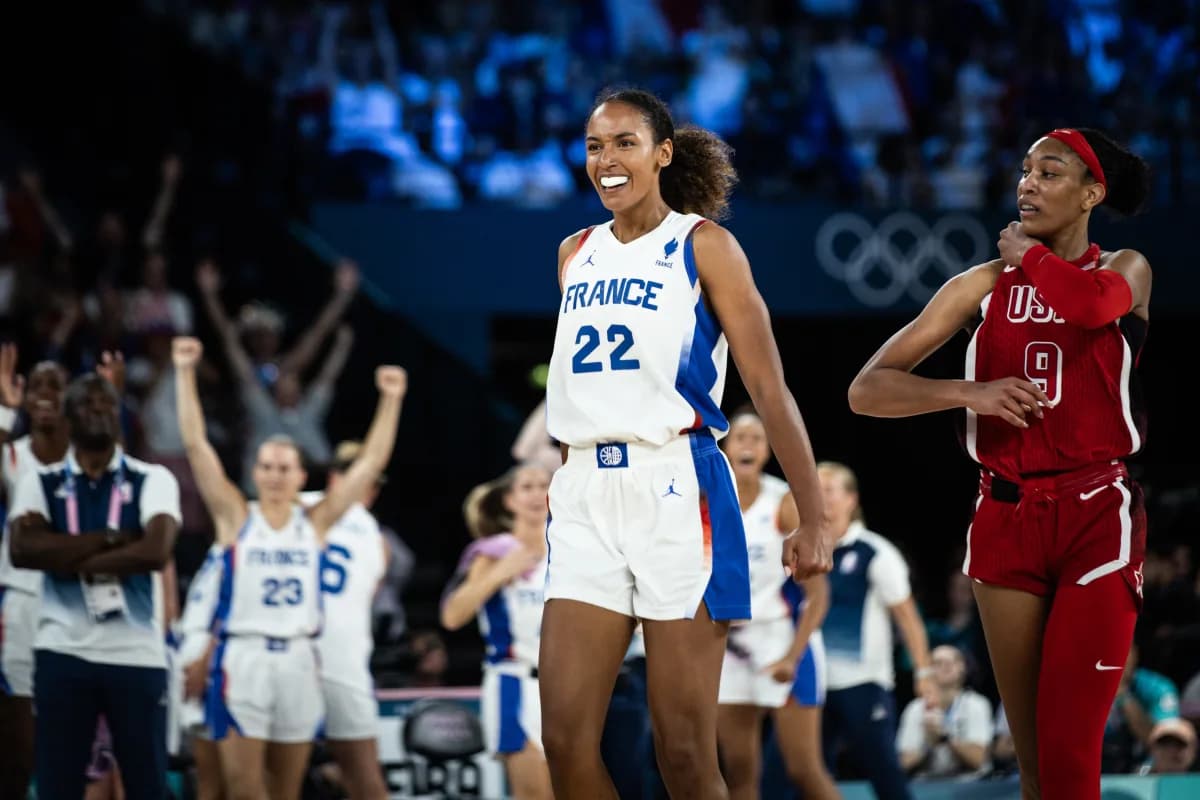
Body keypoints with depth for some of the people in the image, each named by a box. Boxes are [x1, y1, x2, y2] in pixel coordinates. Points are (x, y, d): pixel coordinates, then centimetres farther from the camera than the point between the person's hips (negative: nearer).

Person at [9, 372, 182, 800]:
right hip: (62, 653, 1)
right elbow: (23, 551, -12)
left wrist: (67, 558, -12)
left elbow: (156, 552, -15)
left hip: (137, 655, -1)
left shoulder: (153, 480, 3)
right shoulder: (40, 482, 7)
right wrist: (110, 539, -14)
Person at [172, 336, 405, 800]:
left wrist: (391, 400, 0)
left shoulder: (315, 523, 8)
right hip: (243, 657, -3)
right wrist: (186, 374, -10)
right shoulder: (236, 518, 2)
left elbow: (371, 463, 6)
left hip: (298, 659, 3)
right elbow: (196, 445, -4)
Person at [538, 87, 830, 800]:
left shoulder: (702, 245, 0)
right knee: (567, 743, -5)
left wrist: (813, 520, -8)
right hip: (585, 496, 5)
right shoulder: (575, 254, 15)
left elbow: (770, 388, -3)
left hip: (676, 489, -5)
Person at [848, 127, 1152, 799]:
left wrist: (1029, 254, -7)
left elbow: (1095, 305, -25)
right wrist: (970, 392, -16)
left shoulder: (1123, 270, 2)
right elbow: (868, 390, -1)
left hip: (1097, 516, -3)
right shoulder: (983, 285, 6)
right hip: (1006, 517, 3)